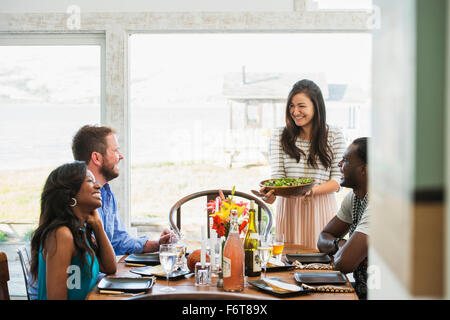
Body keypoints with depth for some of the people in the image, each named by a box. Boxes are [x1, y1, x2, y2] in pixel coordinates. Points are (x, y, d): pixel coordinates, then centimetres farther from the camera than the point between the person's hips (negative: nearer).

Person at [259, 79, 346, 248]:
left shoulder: (335, 136, 2)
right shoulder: (279, 136, 6)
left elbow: (338, 180, -2)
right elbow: (277, 176, -2)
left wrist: (313, 190, -20)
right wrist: (271, 193, -24)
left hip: (321, 209, -1)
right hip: (289, 208, 1)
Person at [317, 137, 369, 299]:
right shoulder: (353, 197, 6)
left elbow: (344, 263, -30)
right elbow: (323, 239, 12)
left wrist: (338, 254, -7)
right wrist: (339, 244, -10)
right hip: (361, 289, 7)